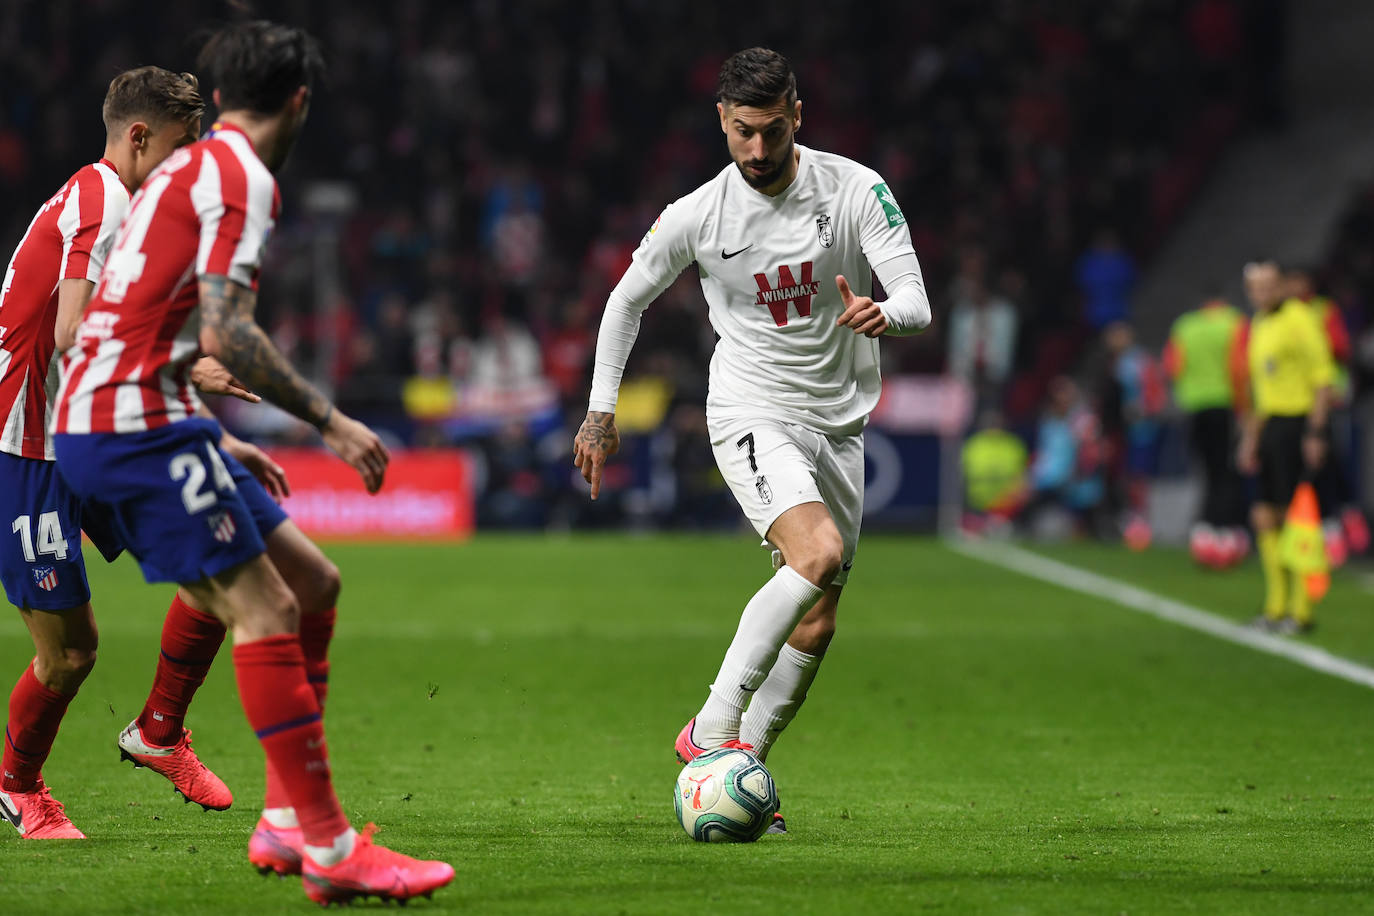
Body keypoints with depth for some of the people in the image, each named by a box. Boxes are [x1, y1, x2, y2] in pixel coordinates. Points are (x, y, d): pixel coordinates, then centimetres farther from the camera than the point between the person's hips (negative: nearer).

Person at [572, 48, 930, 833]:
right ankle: (711, 730, -24)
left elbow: (916, 303, -13)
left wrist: (884, 316, -37)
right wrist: (601, 408, 7)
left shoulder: (857, 190, -8)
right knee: (818, 555, -29)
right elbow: (628, 298, 9)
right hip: (753, 414, -4)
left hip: (840, 424, 4)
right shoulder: (697, 217, -8)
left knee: (816, 626, 4)